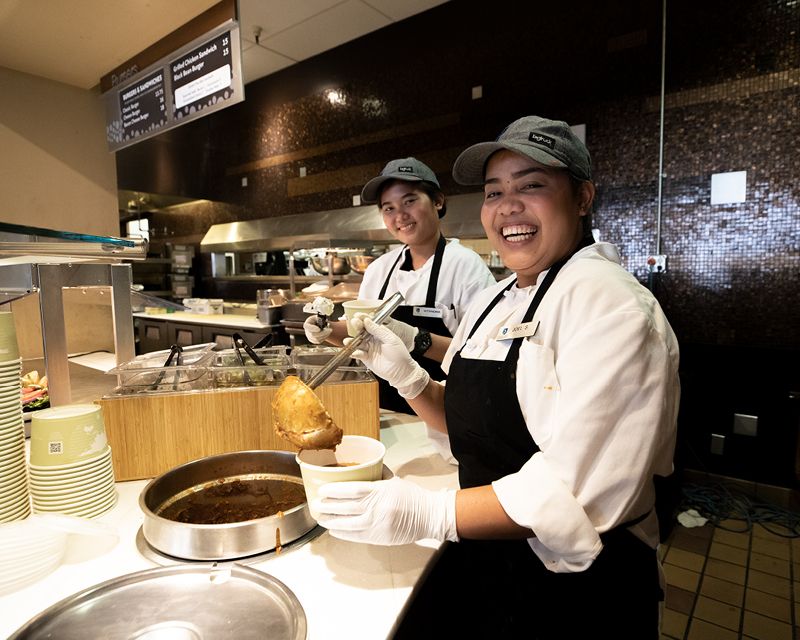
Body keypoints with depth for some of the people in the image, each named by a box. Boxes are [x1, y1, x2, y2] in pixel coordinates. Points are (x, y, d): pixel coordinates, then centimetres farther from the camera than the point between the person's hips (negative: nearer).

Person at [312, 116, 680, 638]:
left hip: (573, 593, -6)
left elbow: (577, 488, -27)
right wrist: (407, 377, -7)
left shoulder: (608, 303, -22)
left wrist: (429, 514, -30)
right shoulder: (493, 302, 3)